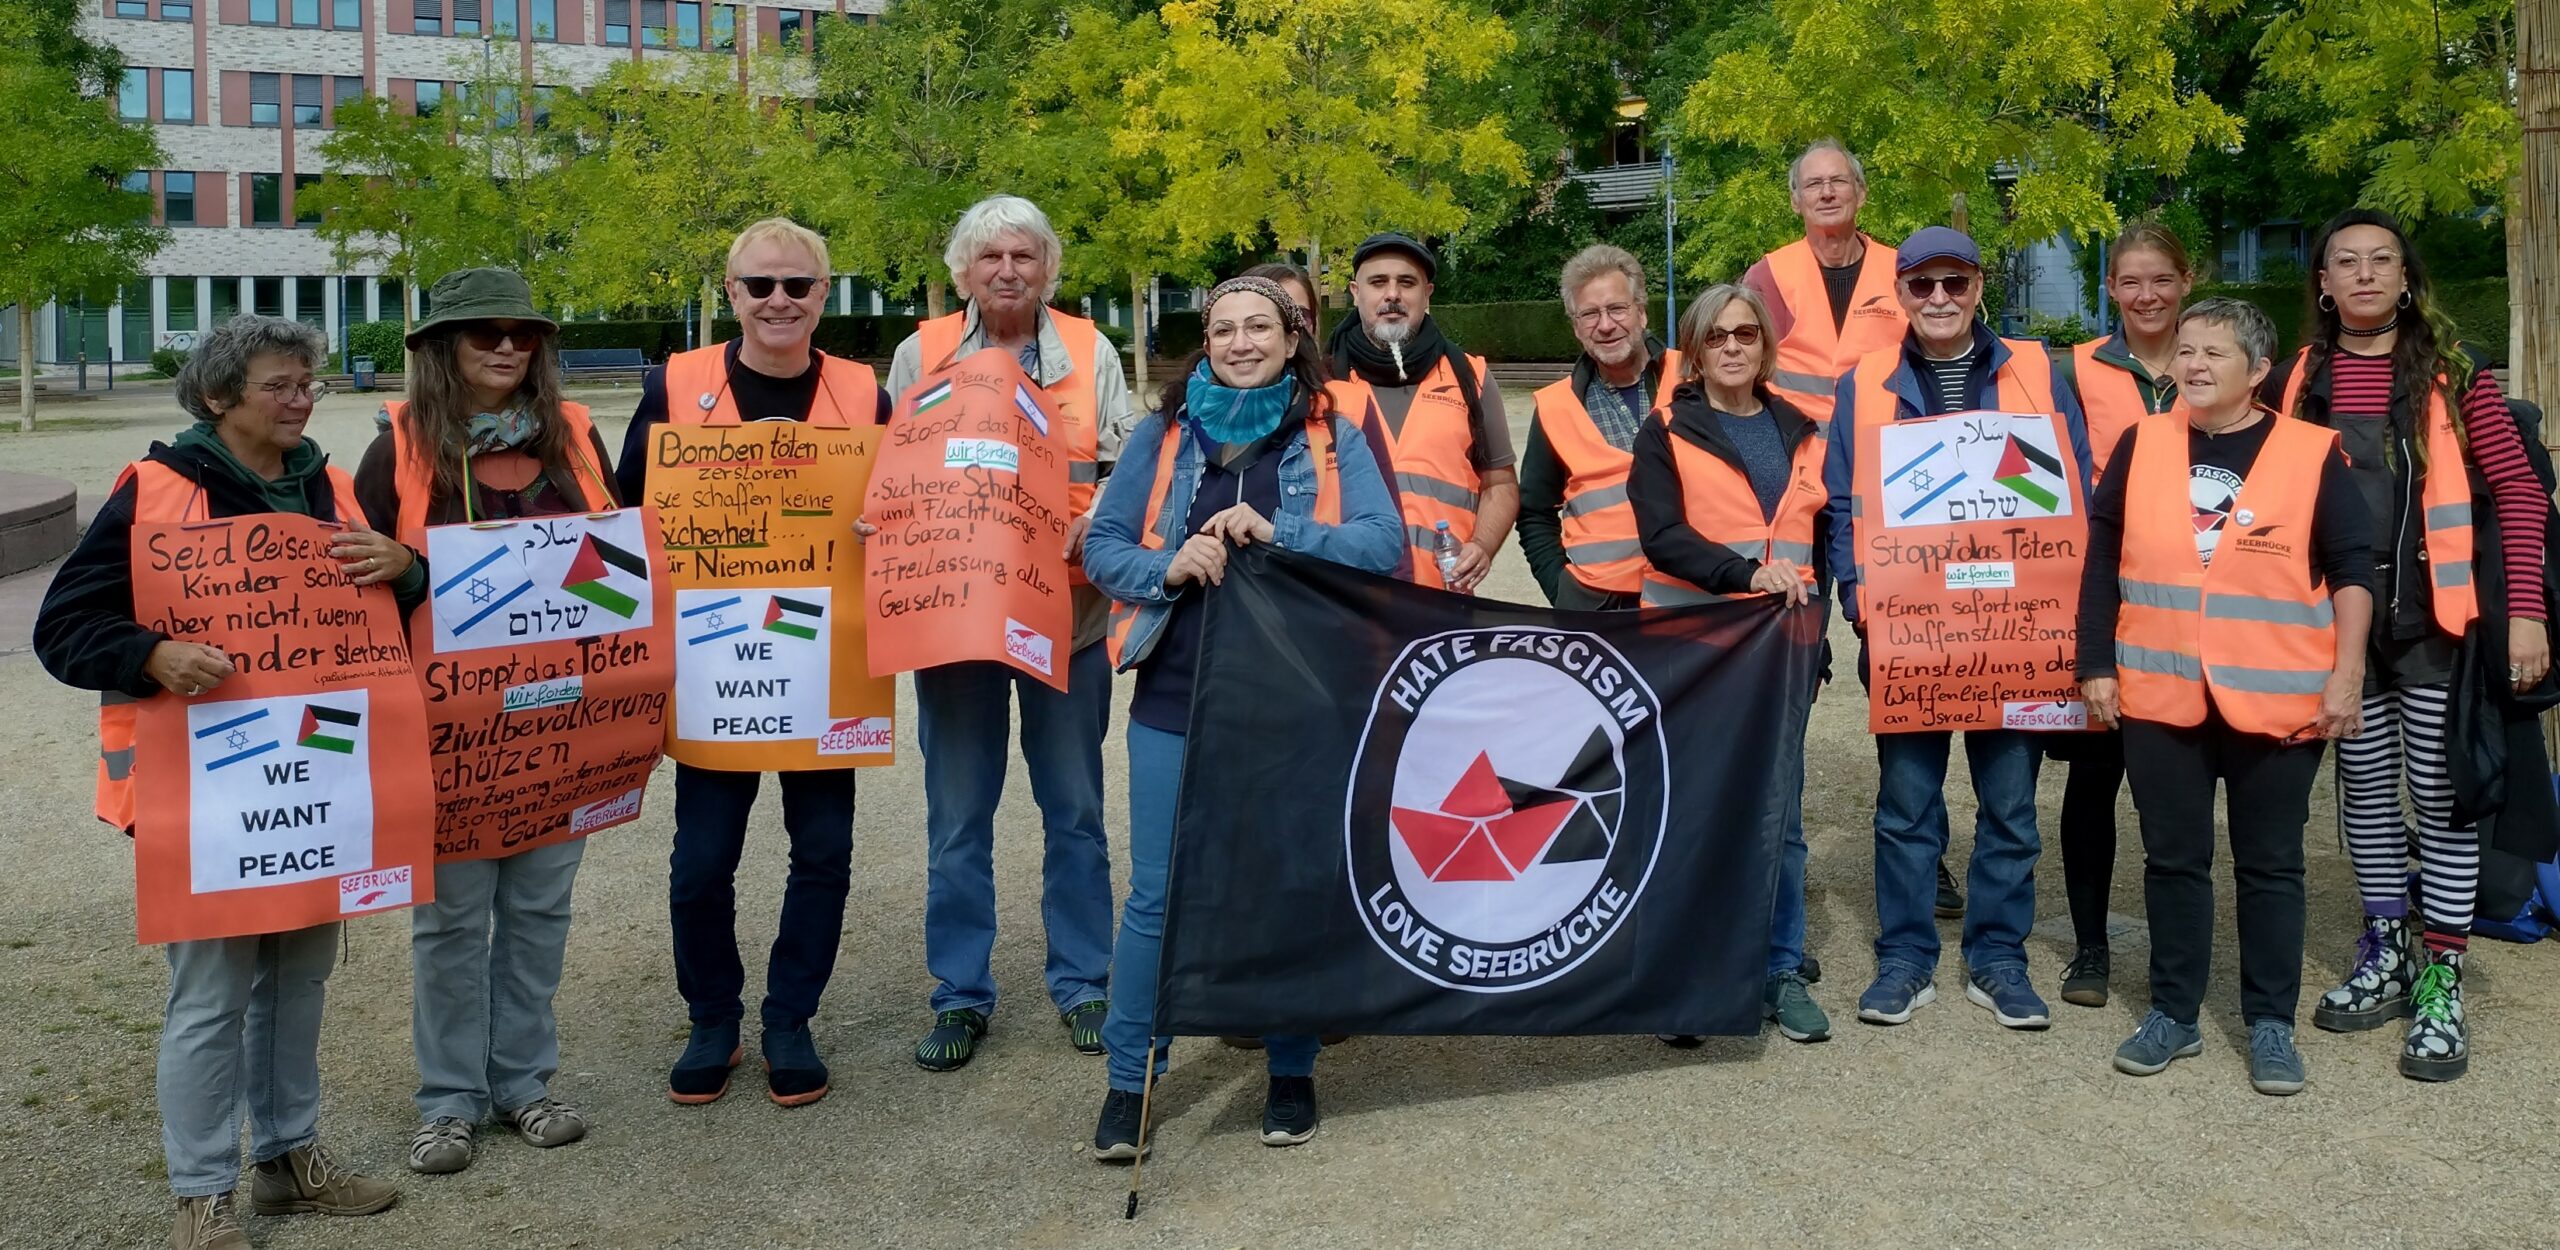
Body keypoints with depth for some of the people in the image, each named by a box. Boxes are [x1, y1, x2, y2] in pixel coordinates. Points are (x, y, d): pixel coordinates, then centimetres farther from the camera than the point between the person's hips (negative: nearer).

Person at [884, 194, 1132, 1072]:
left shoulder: (1091, 353, 6)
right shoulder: (920, 354, 6)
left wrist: (1088, 530, -16)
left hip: (1067, 610, 0)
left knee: (1075, 809, 9)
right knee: (957, 818, 6)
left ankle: (1081, 983, 22)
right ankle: (961, 996, 18)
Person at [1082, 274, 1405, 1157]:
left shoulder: (1331, 439, 4)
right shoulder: (1164, 434, 7)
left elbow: (1384, 541, -8)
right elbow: (1101, 545, 5)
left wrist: (1276, 531, -21)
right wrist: (1167, 567, -15)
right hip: (1174, 696, 1)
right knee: (1157, 894, 2)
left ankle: (1291, 1070, 25)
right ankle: (1129, 1078, 16)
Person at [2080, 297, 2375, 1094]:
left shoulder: (2311, 453, -1)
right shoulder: (2142, 444, 4)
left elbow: (2352, 570, 1)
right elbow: (2100, 560, 7)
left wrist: (2346, 676, -6)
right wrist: (2097, 666, 3)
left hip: (2277, 699, -2)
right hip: (2160, 695, 2)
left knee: (2270, 864, 7)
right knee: (2173, 858, 9)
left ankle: (2270, 1024, 18)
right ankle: (2173, 1013, 20)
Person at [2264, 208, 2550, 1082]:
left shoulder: (2450, 373, -3)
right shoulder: (2298, 382, 4)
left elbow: (2519, 490, -4)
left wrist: (2524, 610, -11)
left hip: (2433, 616, -3)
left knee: (2441, 794, 1)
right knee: (2366, 787, 12)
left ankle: (2441, 984, 8)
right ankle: (2386, 954, 26)